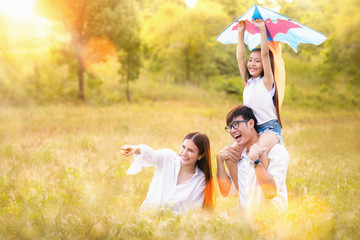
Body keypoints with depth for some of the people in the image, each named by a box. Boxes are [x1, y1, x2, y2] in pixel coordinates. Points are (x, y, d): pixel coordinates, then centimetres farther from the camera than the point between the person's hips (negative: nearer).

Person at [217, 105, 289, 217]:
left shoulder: (277, 151, -7)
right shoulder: (239, 155, 13)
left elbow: (271, 192, -17)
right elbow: (226, 192, 7)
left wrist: (255, 160, -22)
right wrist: (219, 159, 1)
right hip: (246, 218, 5)